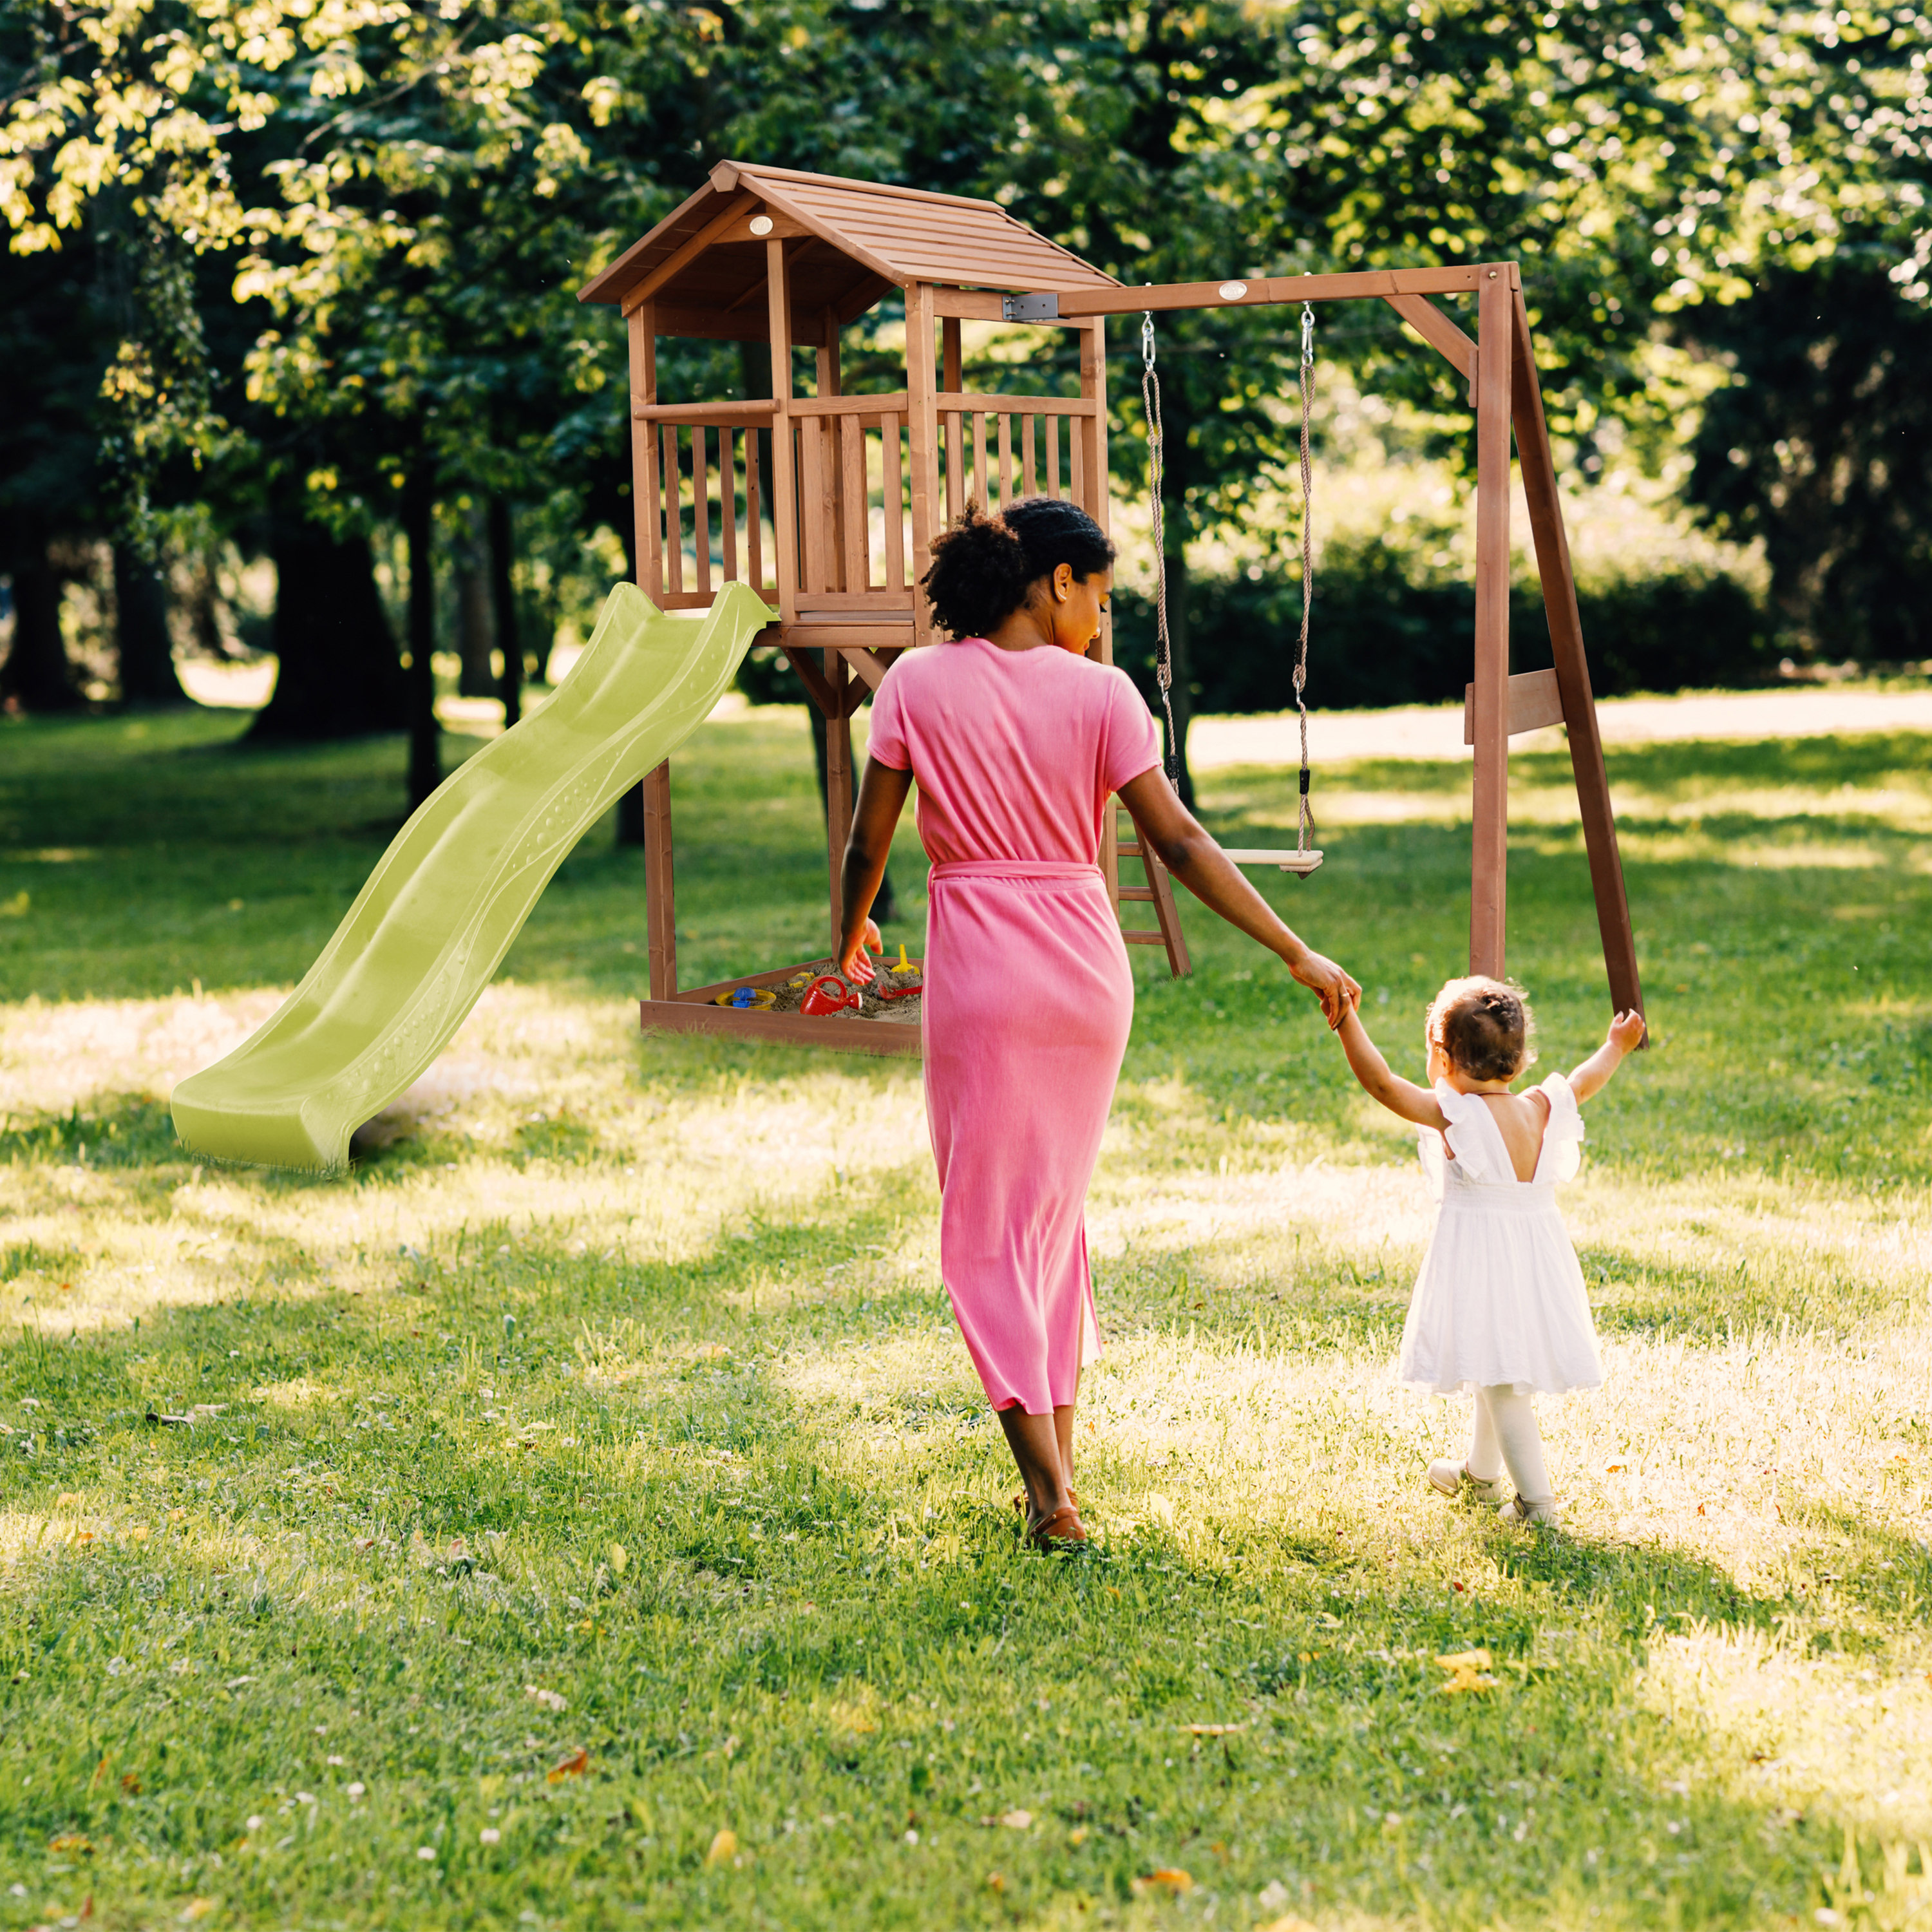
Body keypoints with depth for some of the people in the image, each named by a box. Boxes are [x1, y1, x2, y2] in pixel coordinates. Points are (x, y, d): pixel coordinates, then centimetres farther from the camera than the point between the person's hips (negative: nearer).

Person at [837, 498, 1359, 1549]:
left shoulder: (918, 684, -3)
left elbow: (868, 840, 0)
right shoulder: (1099, 693, -4)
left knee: (988, 1225, 4)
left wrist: (852, 932, 21)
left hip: (979, 970, -2)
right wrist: (1298, 955, -4)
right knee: (1057, 1207, 19)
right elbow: (1180, 844, -7)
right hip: (1087, 967, 2)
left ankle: (1049, 1492, -3)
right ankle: (1057, 1460, 22)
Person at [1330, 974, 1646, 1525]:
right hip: (1537, 1255, 7)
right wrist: (1615, 1047, 38)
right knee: (1499, 1373, 24)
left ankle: (1536, 1500, -4)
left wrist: (1346, 1020, -23)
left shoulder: (1453, 1114, -17)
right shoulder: (1542, 1110, 1)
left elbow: (1380, 1082, -23)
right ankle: (1480, 1472, 42)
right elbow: (1583, 1083, 20)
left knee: (1501, 1380, -3)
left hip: (1480, 1261, -7)